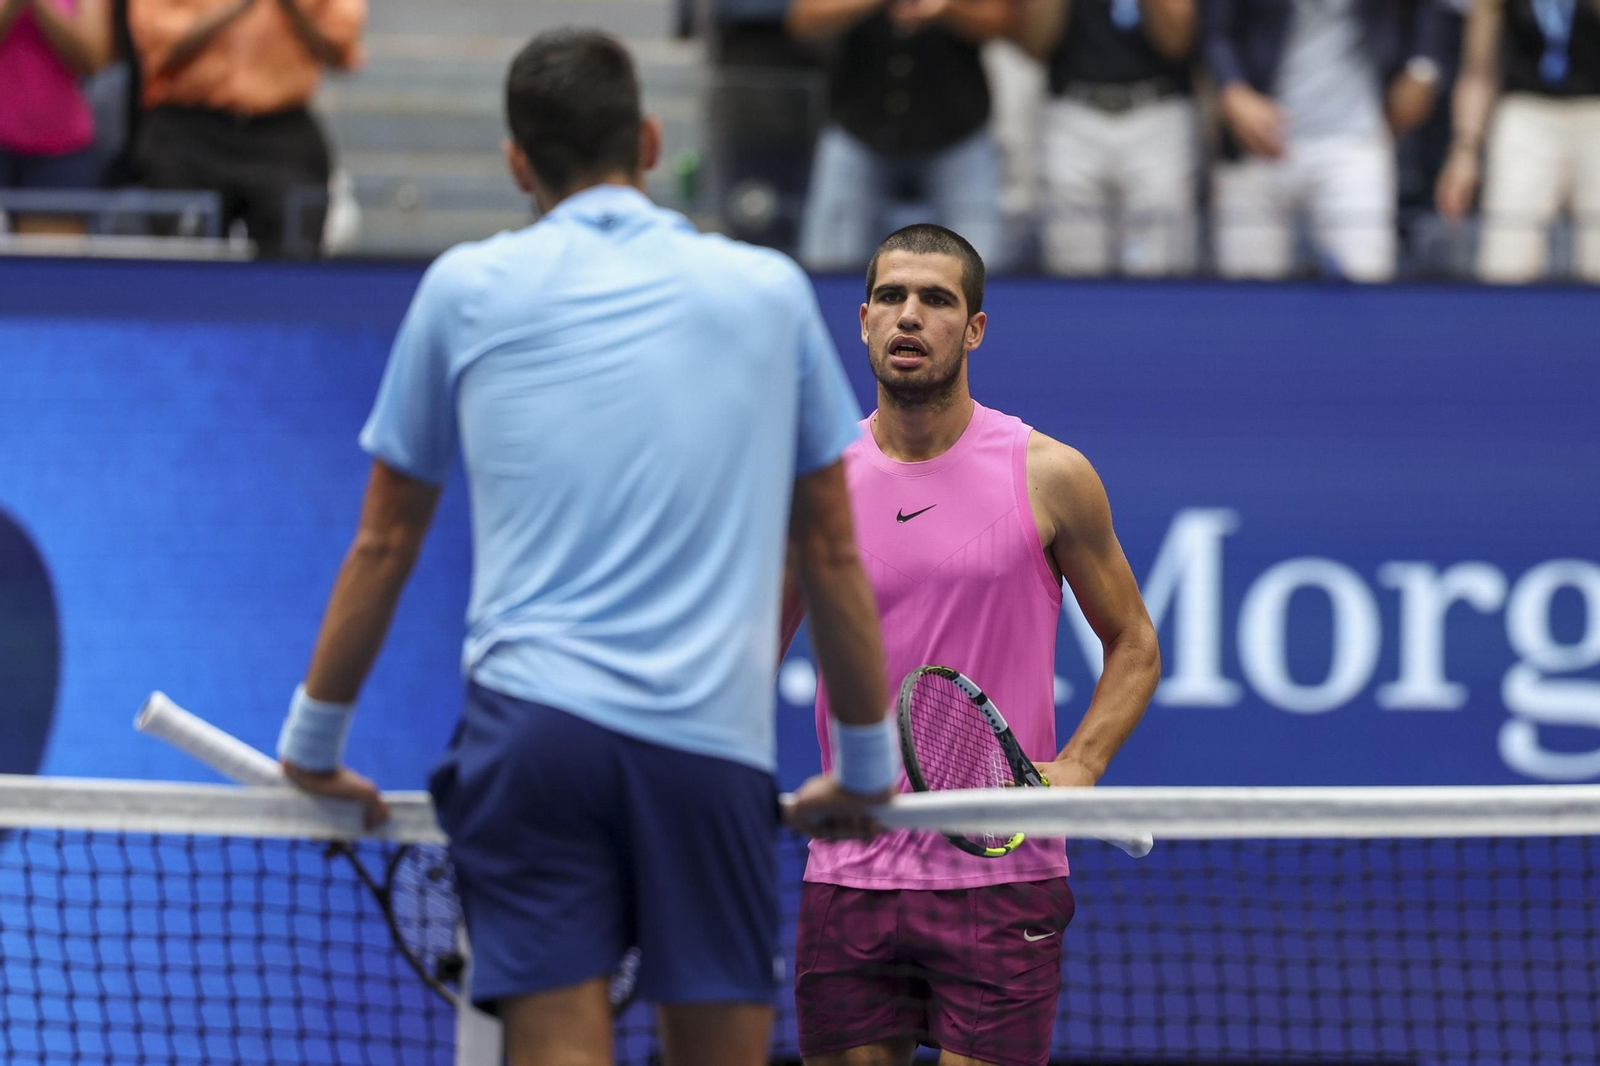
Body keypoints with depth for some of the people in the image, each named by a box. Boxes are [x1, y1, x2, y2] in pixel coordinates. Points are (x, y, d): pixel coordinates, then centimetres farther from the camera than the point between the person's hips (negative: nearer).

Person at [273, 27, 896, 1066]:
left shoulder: (465, 288, 11)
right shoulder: (771, 291, 13)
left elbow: (386, 541, 16)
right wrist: (867, 768, 26)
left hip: (530, 719, -1)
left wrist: (314, 742, 27)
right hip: (714, 744, 1)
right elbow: (832, 554, 17)